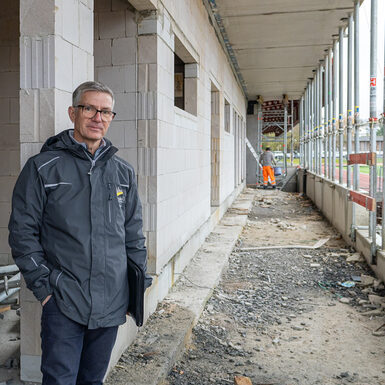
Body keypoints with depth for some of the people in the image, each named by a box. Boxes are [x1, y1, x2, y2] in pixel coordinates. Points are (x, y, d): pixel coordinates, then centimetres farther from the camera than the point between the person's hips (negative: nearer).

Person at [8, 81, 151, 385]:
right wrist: (43, 287, -8)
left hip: (112, 303, 4)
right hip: (63, 302, -3)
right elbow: (23, 232, -4)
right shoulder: (43, 168, -4)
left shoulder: (123, 172, 8)